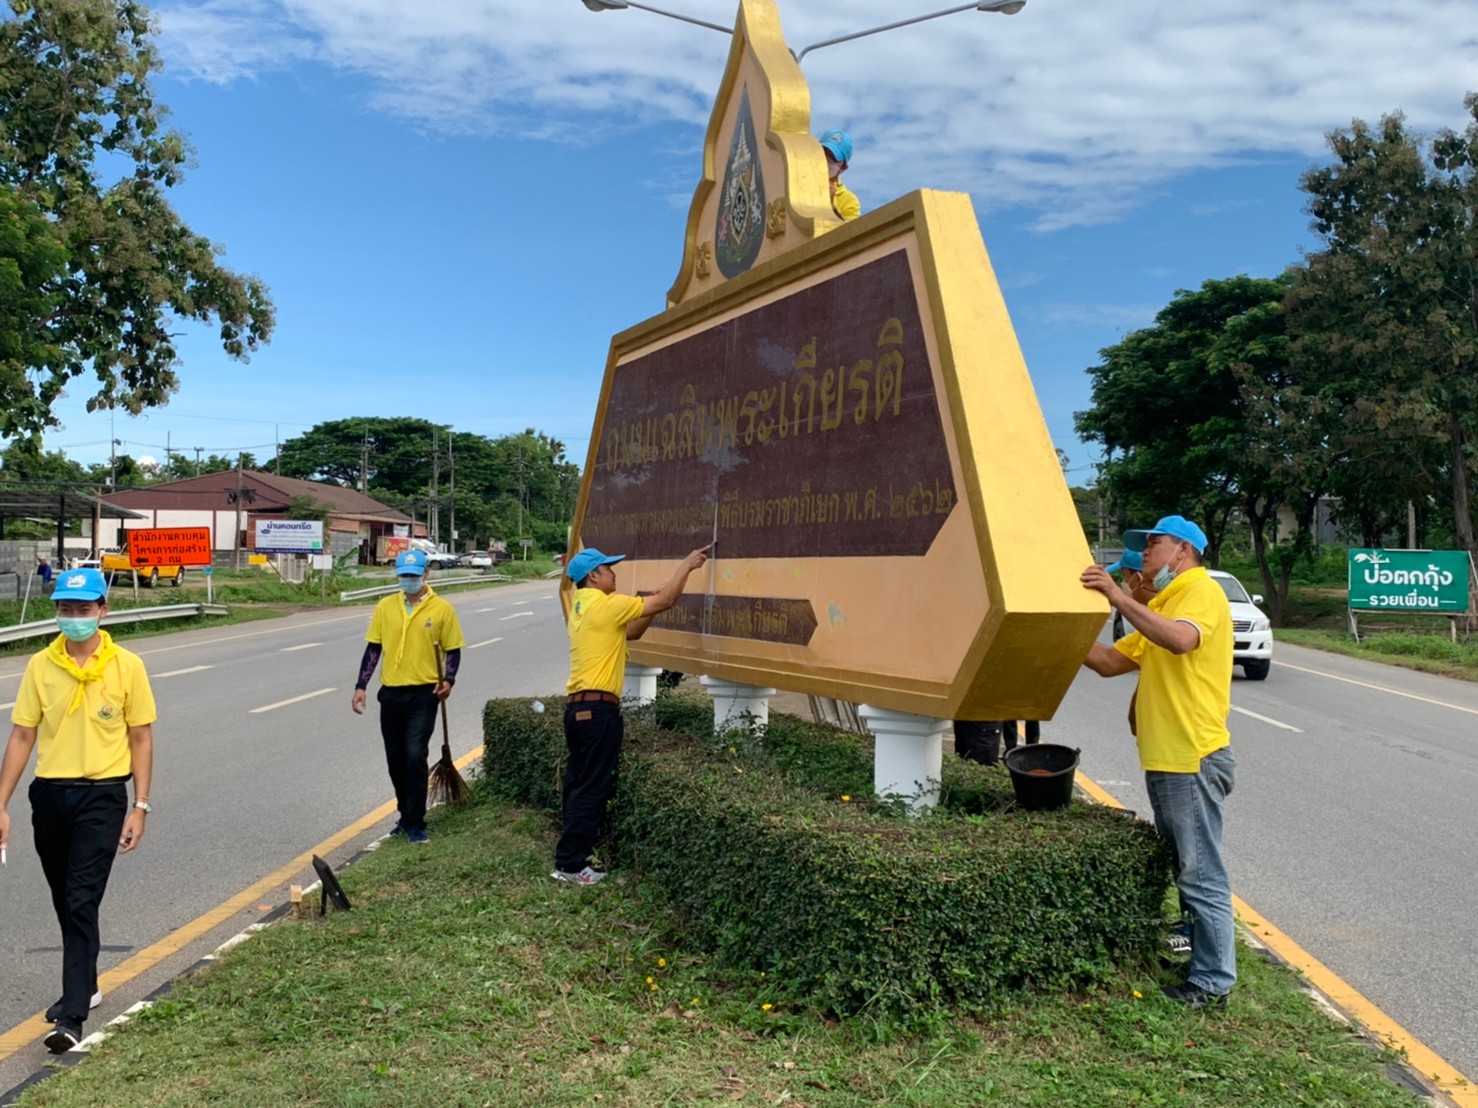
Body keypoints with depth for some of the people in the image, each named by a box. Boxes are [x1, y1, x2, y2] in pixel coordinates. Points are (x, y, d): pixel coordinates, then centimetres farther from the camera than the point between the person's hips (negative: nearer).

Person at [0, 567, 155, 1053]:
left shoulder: (126, 666, -6)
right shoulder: (40, 666, 0)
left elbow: (141, 739, -1)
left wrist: (140, 807, -5)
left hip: (102, 797, -3)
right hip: (49, 794, 4)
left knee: (81, 903, -9)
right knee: (66, 903, 17)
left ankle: (71, 1017, -5)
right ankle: (84, 985, 37)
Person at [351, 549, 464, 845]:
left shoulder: (442, 609, -3)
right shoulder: (385, 607, 5)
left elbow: (453, 649, 2)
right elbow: (373, 648, 8)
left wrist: (448, 679, -14)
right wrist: (361, 686, 2)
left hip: (423, 694, -4)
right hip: (391, 693, 4)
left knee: (415, 756, -12)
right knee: (395, 760, 11)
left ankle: (415, 823, -2)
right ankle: (407, 815, 29)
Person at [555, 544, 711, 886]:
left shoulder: (582, 607, 15)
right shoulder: (605, 604, -13)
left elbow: (630, 633, 21)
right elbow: (664, 601, -11)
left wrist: (649, 609, 10)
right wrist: (687, 564, -1)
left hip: (578, 707, 9)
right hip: (599, 709, -9)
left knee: (578, 784, 15)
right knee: (592, 788, -3)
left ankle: (573, 850, 23)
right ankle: (569, 864, 0)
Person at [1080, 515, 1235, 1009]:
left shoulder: (1202, 591, -8)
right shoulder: (1160, 606, 21)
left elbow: (1181, 639, -31)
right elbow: (1111, 662, 16)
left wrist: (1118, 597, -31)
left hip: (1193, 759, -10)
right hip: (1166, 760, 10)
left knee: (1202, 874, -4)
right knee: (1188, 870, 19)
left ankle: (1212, 983, 3)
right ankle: (1199, 952, 31)